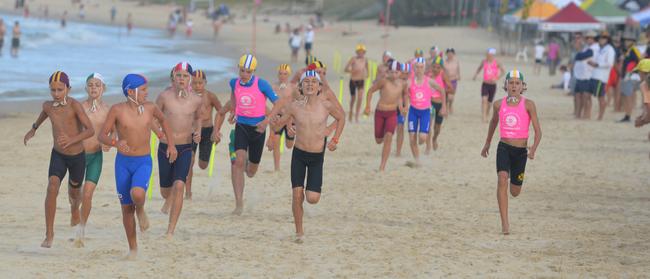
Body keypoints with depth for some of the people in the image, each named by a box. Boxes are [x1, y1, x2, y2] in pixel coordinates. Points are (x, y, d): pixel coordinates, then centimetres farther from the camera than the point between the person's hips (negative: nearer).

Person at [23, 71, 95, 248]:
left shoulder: (74, 105, -24)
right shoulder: (48, 105, -9)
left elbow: (91, 130, -28)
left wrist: (72, 140, -45)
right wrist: (34, 129, 32)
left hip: (77, 156, -1)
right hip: (58, 155, 2)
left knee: (74, 190, 23)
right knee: (52, 187, -24)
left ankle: (74, 208, 62)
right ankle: (49, 234, -20)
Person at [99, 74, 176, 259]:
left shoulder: (149, 108, -2)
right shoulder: (117, 110, -8)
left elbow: (163, 120, 21)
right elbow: (101, 135, -8)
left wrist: (171, 145, 16)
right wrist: (115, 143, -29)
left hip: (144, 162, 0)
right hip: (123, 162, 0)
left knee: (137, 194, -30)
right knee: (126, 208, 6)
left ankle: (141, 210, 7)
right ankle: (133, 248, 22)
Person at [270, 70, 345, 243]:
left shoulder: (326, 105, -11)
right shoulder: (294, 107, -9)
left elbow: (341, 118, 9)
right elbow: (278, 126, 2)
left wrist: (335, 140, 1)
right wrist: (274, 124, -22)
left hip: (317, 157, 0)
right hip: (299, 154, 0)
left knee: (312, 199, -7)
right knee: (297, 195, -7)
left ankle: (312, 188, 31)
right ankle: (299, 232, 11)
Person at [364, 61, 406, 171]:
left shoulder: (402, 84, -5)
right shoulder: (383, 81, -17)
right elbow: (370, 91, -4)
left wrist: (401, 108, 6)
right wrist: (367, 107, -4)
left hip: (392, 113, 1)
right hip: (380, 112, -1)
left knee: (388, 137, -21)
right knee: (379, 140, 9)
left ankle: (382, 166, -18)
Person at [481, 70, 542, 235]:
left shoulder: (528, 105, -7)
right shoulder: (499, 104, 1)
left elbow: (538, 131, -9)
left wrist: (534, 148, -26)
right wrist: (487, 144, 30)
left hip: (521, 151, 0)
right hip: (504, 147, 0)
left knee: (515, 192, 9)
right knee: (502, 180, -25)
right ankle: (505, 224, -23)